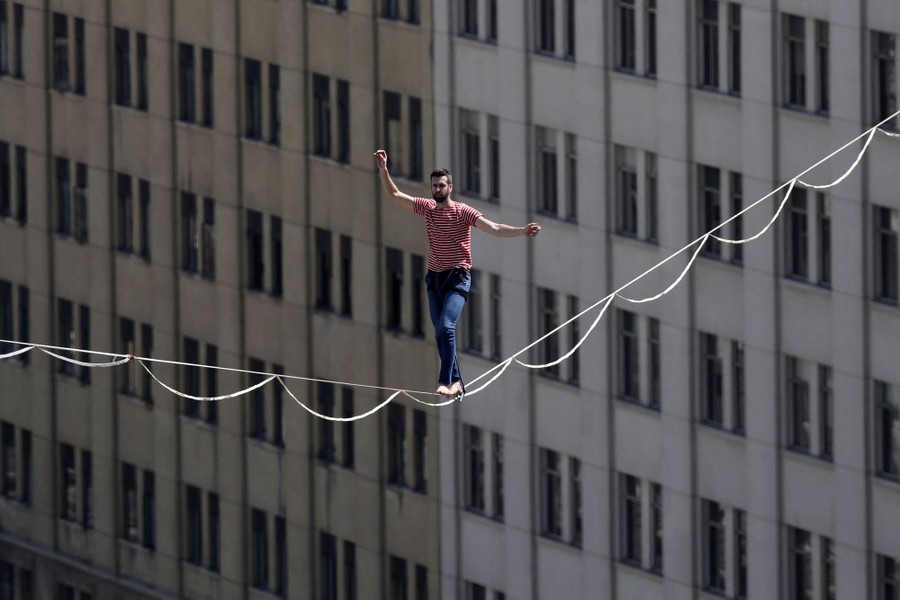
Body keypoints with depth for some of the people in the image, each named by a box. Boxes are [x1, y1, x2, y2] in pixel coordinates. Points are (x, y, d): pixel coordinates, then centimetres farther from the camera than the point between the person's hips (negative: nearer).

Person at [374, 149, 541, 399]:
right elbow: (393, 194, 7)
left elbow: (494, 228, -17)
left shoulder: (464, 212, -10)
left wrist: (522, 231, -31)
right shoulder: (427, 207, 4)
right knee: (440, 332, 3)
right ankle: (456, 382, 10)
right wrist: (383, 169, -5)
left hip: (457, 277, -6)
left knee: (446, 326, -21)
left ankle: (445, 381, -23)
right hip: (434, 277, 6)